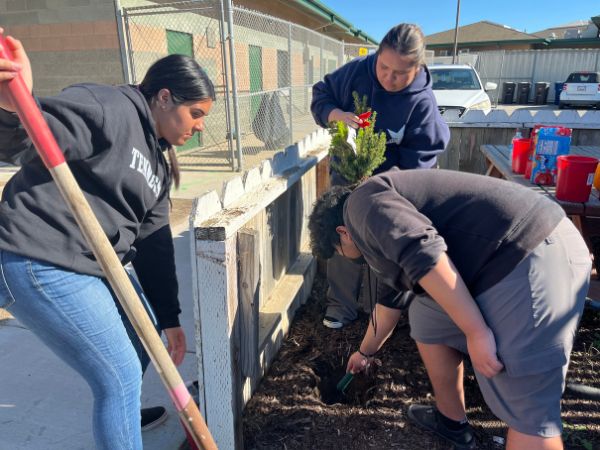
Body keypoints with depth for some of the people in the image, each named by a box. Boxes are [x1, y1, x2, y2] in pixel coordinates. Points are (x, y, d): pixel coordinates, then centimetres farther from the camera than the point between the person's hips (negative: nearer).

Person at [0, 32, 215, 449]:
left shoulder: (157, 161, 14)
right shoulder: (109, 108, -11)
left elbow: (154, 244, 13)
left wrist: (169, 317, 13)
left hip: (91, 266, 10)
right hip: (40, 263, -10)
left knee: (142, 340, 24)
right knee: (121, 375, -4)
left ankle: (122, 415, 52)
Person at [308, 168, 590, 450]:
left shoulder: (363, 204, -4)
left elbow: (423, 253, -22)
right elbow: (392, 300, 37)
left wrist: (476, 332, -17)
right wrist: (366, 352, 49)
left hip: (532, 263, -10)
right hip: (509, 260, 10)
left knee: (528, 410, -3)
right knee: (427, 319, 21)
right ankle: (451, 421, 35)